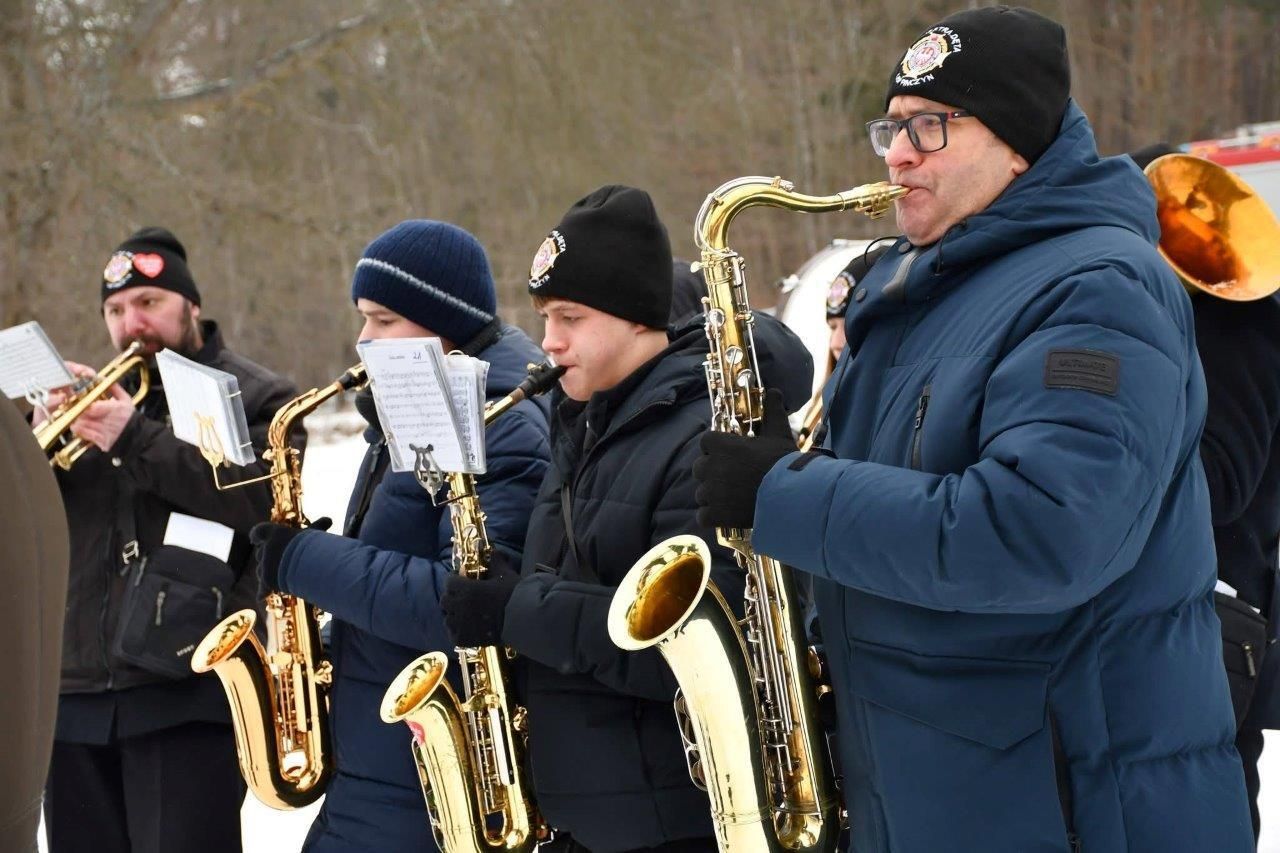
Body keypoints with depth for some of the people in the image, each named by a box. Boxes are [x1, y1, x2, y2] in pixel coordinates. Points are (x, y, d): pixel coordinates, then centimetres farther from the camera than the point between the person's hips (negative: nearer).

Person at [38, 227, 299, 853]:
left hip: (187, 691, -5)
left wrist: (137, 439, -16)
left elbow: (263, 506, -14)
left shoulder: (257, 398, 4)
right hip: (77, 692, 6)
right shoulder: (95, 398, 19)